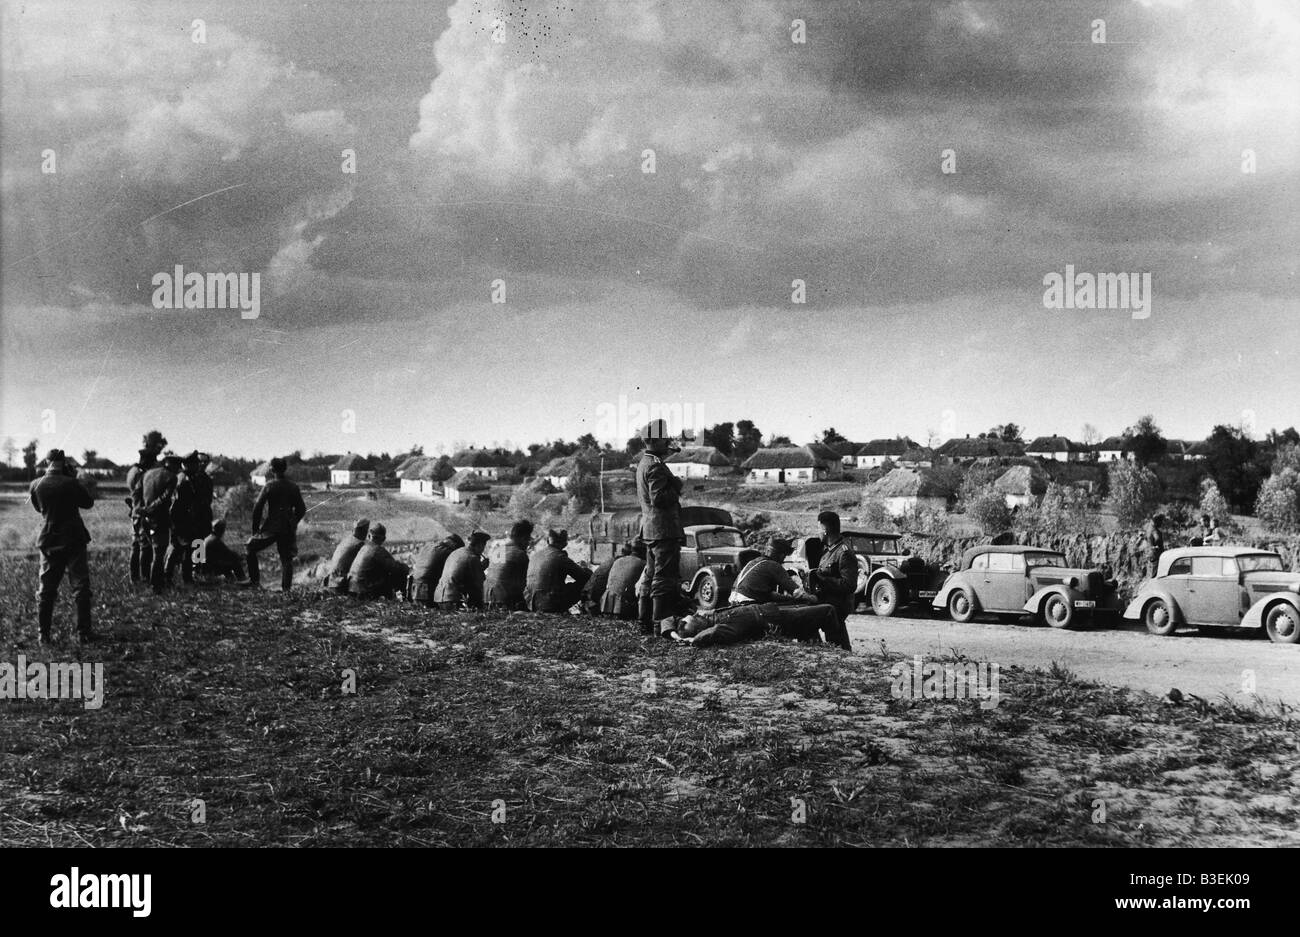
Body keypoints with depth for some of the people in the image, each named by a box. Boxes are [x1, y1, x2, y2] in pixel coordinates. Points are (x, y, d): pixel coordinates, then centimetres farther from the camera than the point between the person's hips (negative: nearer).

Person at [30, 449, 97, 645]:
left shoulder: (36, 485, -3)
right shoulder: (71, 484, -14)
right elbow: (89, 503, 1)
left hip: (49, 542, 3)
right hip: (74, 540, -3)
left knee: (46, 590, 10)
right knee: (81, 587, 4)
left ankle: (43, 634, 10)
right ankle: (83, 631, 2)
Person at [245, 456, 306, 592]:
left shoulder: (270, 485, -6)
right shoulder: (293, 487, 6)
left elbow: (258, 507, -8)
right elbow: (301, 509, 10)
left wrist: (255, 528, 1)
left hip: (271, 527, -4)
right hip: (288, 529, 4)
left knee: (250, 548, 12)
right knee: (286, 558, 10)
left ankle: (254, 581, 6)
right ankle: (285, 588, 3)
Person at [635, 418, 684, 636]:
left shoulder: (643, 464, 16)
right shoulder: (656, 466, -16)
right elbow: (659, 498, -23)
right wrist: (677, 487, -9)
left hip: (649, 529, 10)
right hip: (664, 529, -10)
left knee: (651, 576, 15)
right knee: (665, 578, -10)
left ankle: (646, 623, 20)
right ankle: (661, 624, -12)